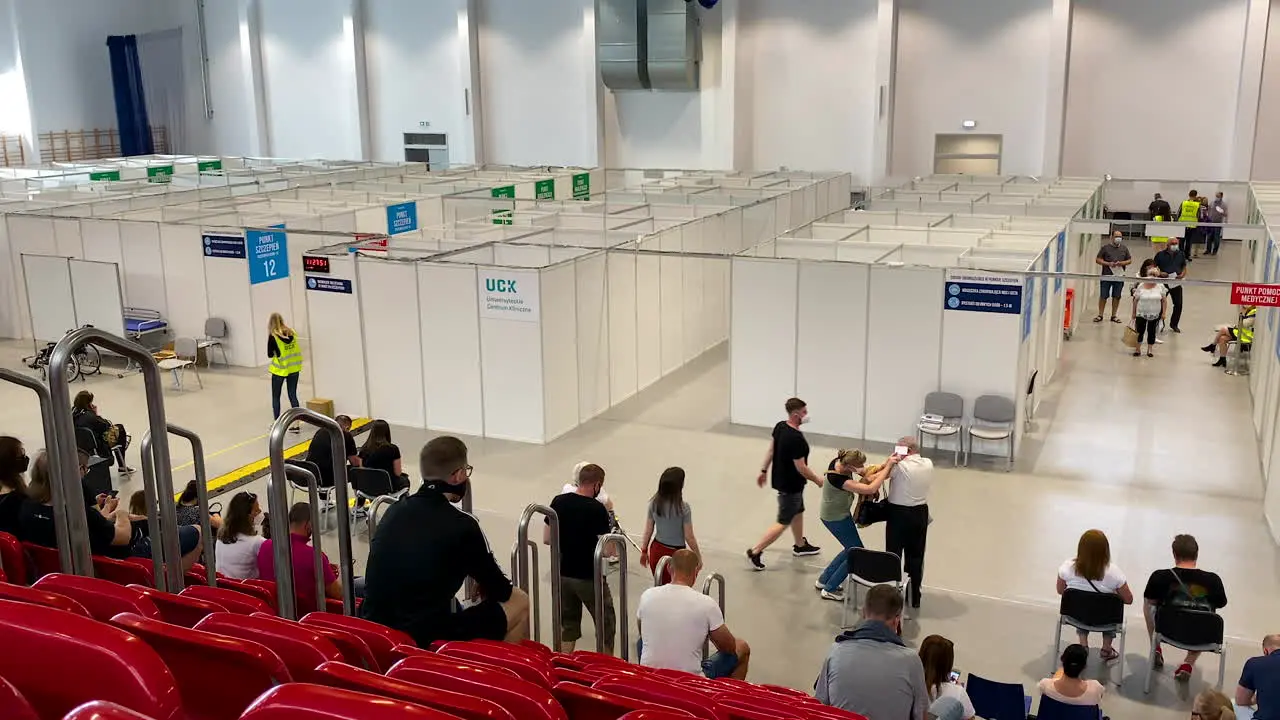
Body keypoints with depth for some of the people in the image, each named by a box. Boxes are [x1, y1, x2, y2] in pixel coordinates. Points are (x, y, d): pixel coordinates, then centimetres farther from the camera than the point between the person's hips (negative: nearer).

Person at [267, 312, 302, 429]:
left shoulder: (273, 336, -14)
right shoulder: (292, 332, -3)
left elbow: (270, 355, -8)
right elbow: (294, 348, 5)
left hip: (280, 369, -4)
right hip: (294, 367, 4)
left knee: (276, 397, 12)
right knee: (293, 395, 10)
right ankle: (295, 423, 9)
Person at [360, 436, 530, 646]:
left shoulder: (394, 511, 6)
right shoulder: (462, 526, -12)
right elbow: (501, 591, 1)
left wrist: (483, 583, 24)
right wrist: (486, 588, 25)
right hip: (426, 641, -7)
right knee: (519, 601, 10)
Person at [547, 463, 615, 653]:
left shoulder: (558, 502, -2)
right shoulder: (597, 509, -18)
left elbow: (547, 538, 4)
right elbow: (607, 550, -19)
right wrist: (615, 547, 2)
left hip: (563, 574, 5)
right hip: (589, 577, -5)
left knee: (567, 625, 18)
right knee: (605, 623, 12)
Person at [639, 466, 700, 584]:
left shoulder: (654, 503, -3)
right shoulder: (683, 507, -17)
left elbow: (648, 531, 4)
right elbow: (689, 537, -11)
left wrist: (644, 551, 17)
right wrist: (698, 556, 2)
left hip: (657, 550, 5)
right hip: (675, 553, -5)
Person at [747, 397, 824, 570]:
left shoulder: (780, 427, -5)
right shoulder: (796, 439, -32)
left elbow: (771, 450, 6)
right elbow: (801, 468, -24)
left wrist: (764, 471, 17)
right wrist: (818, 480, -9)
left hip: (781, 478, 9)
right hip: (790, 485, -9)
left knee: (798, 512, 26)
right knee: (783, 522, 3)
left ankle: (800, 546, 45)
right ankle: (755, 552, 6)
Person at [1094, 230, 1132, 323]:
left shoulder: (1124, 249, 12)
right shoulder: (1105, 248, 2)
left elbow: (1130, 260, 15)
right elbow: (1097, 260, 0)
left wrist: (1122, 263, -6)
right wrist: (1108, 264, -13)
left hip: (1119, 276, 3)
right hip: (1106, 276, -3)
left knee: (1116, 296, 6)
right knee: (1103, 296, 0)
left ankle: (1113, 316, 15)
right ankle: (1100, 315, 9)